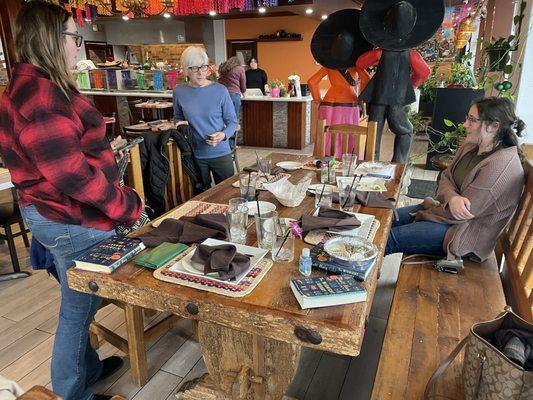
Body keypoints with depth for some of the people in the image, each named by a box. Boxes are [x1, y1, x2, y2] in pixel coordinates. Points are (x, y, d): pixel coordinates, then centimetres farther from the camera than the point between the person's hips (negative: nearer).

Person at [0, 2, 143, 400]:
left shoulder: (35, 85, 11)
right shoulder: (40, 95, -23)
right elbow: (71, 173, -27)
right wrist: (128, 205, -19)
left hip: (56, 212, 10)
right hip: (73, 221, -10)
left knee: (80, 302, 23)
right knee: (78, 307, 7)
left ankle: (88, 367, 44)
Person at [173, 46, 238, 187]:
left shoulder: (220, 90, -9)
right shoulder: (179, 92, -1)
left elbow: (232, 121, -2)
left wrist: (224, 135, -21)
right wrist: (180, 123, -6)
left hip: (220, 153, -1)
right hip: (194, 155, 2)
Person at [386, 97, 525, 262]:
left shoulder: (502, 165, -25)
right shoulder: (469, 147, 2)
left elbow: (463, 212, -24)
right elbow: (446, 177, 2)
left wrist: (424, 211, -10)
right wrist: (452, 198, -23)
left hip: (468, 235, -8)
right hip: (448, 210, 9)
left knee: (388, 238, -18)